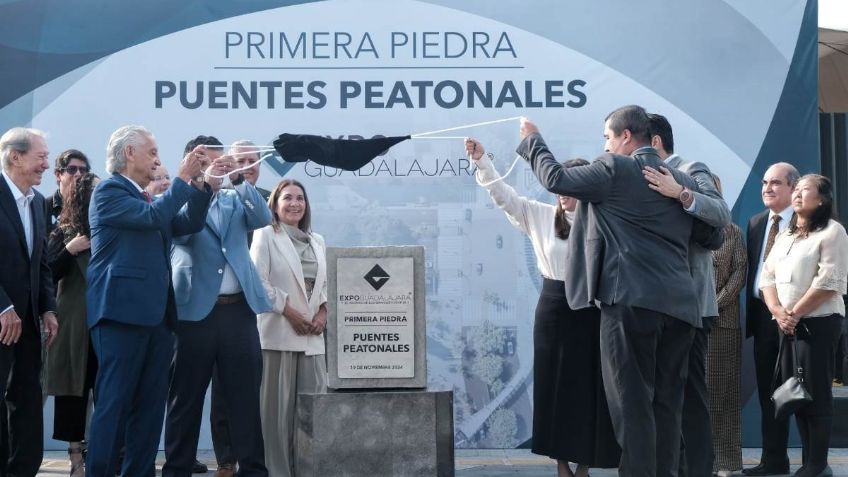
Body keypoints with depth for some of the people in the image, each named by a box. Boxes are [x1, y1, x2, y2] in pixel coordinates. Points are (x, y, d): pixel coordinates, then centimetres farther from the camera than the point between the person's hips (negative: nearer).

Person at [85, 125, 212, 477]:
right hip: (123, 312, -9)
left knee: (150, 406, 8)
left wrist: (200, 183, 7)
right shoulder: (110, 190, -4)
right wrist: (182, 178, -9)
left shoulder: (146, 198, 21)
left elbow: (188, 224, 18)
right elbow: (153, 216, -18)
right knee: (114, 404, -8)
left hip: (155, 314, 9)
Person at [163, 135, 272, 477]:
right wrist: (202, 183, -20)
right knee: (186, 398, 4)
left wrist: (239, 179, -14)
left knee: (246, 396, 4)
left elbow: (263, 218, -1)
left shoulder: (235, 201, 16)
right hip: (195, 311, -3)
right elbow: (180, 231, -13)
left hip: (239, 310, 3)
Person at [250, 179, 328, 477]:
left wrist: (323, 312, 0)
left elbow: (326, 283, 18)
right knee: (278, 404, -4)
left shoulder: (317, 241, 20)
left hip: (312, 335, 5)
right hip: (279, 333, -5)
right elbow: (258, 281, -8)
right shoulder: (266, 236, 2)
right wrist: (290, 312, -12)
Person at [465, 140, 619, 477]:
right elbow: (504, 195, 3)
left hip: (591, 312, -2)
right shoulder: (542, 215, 6)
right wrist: (481, 161, -6)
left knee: (587, 388, 2)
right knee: (555, 386, 5)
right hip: (554, 309, 2)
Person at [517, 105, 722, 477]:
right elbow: (711, 237, 21)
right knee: (666, 405, 11)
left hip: (632, 301, -6)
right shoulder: (684, 181, 16)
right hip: (678, 305, 7)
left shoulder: (615, 170, -3)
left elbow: (555, 179, 0)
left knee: (633, 403, -4)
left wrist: (532, 140, 16)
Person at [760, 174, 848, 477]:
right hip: (787, 326, 7)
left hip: (818, 322, -7)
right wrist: (778, 312, -7)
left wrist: (795, 314, -13)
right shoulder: (785, 236, 18)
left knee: (816, 394, -7)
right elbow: (767, 277, 11)